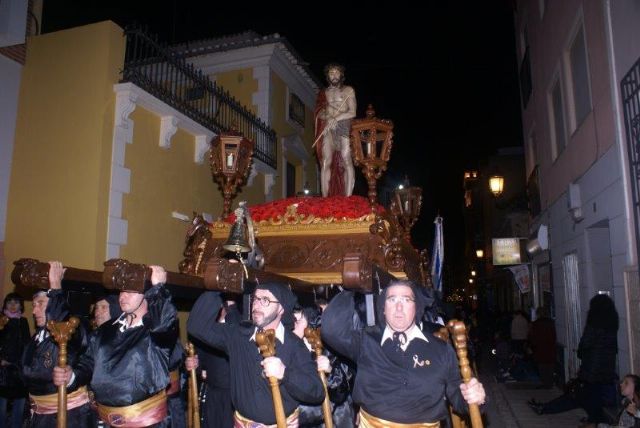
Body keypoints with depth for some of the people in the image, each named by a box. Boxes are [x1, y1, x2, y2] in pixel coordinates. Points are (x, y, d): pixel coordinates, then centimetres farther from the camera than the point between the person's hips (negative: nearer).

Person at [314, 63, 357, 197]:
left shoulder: (348, 90, 13)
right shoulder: (323, 93, 21)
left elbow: (352, 113, 2)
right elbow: (319, 113, 11)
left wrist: (336, 118, -11)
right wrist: (329, 117, -10)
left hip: (344, 128, -2)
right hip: (327, 129, 2)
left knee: (346, 161, -14)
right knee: (326, 162, -10)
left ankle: (348, 198, -18)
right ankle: (325, 198, -14)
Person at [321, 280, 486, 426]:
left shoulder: (441, 349, 8)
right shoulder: (366, 341, 6)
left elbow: (456, 394, 13)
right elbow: (332, 329, -9)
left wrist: (471, 395, -8)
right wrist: (349, 293, 2)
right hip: (374, 424, -1)